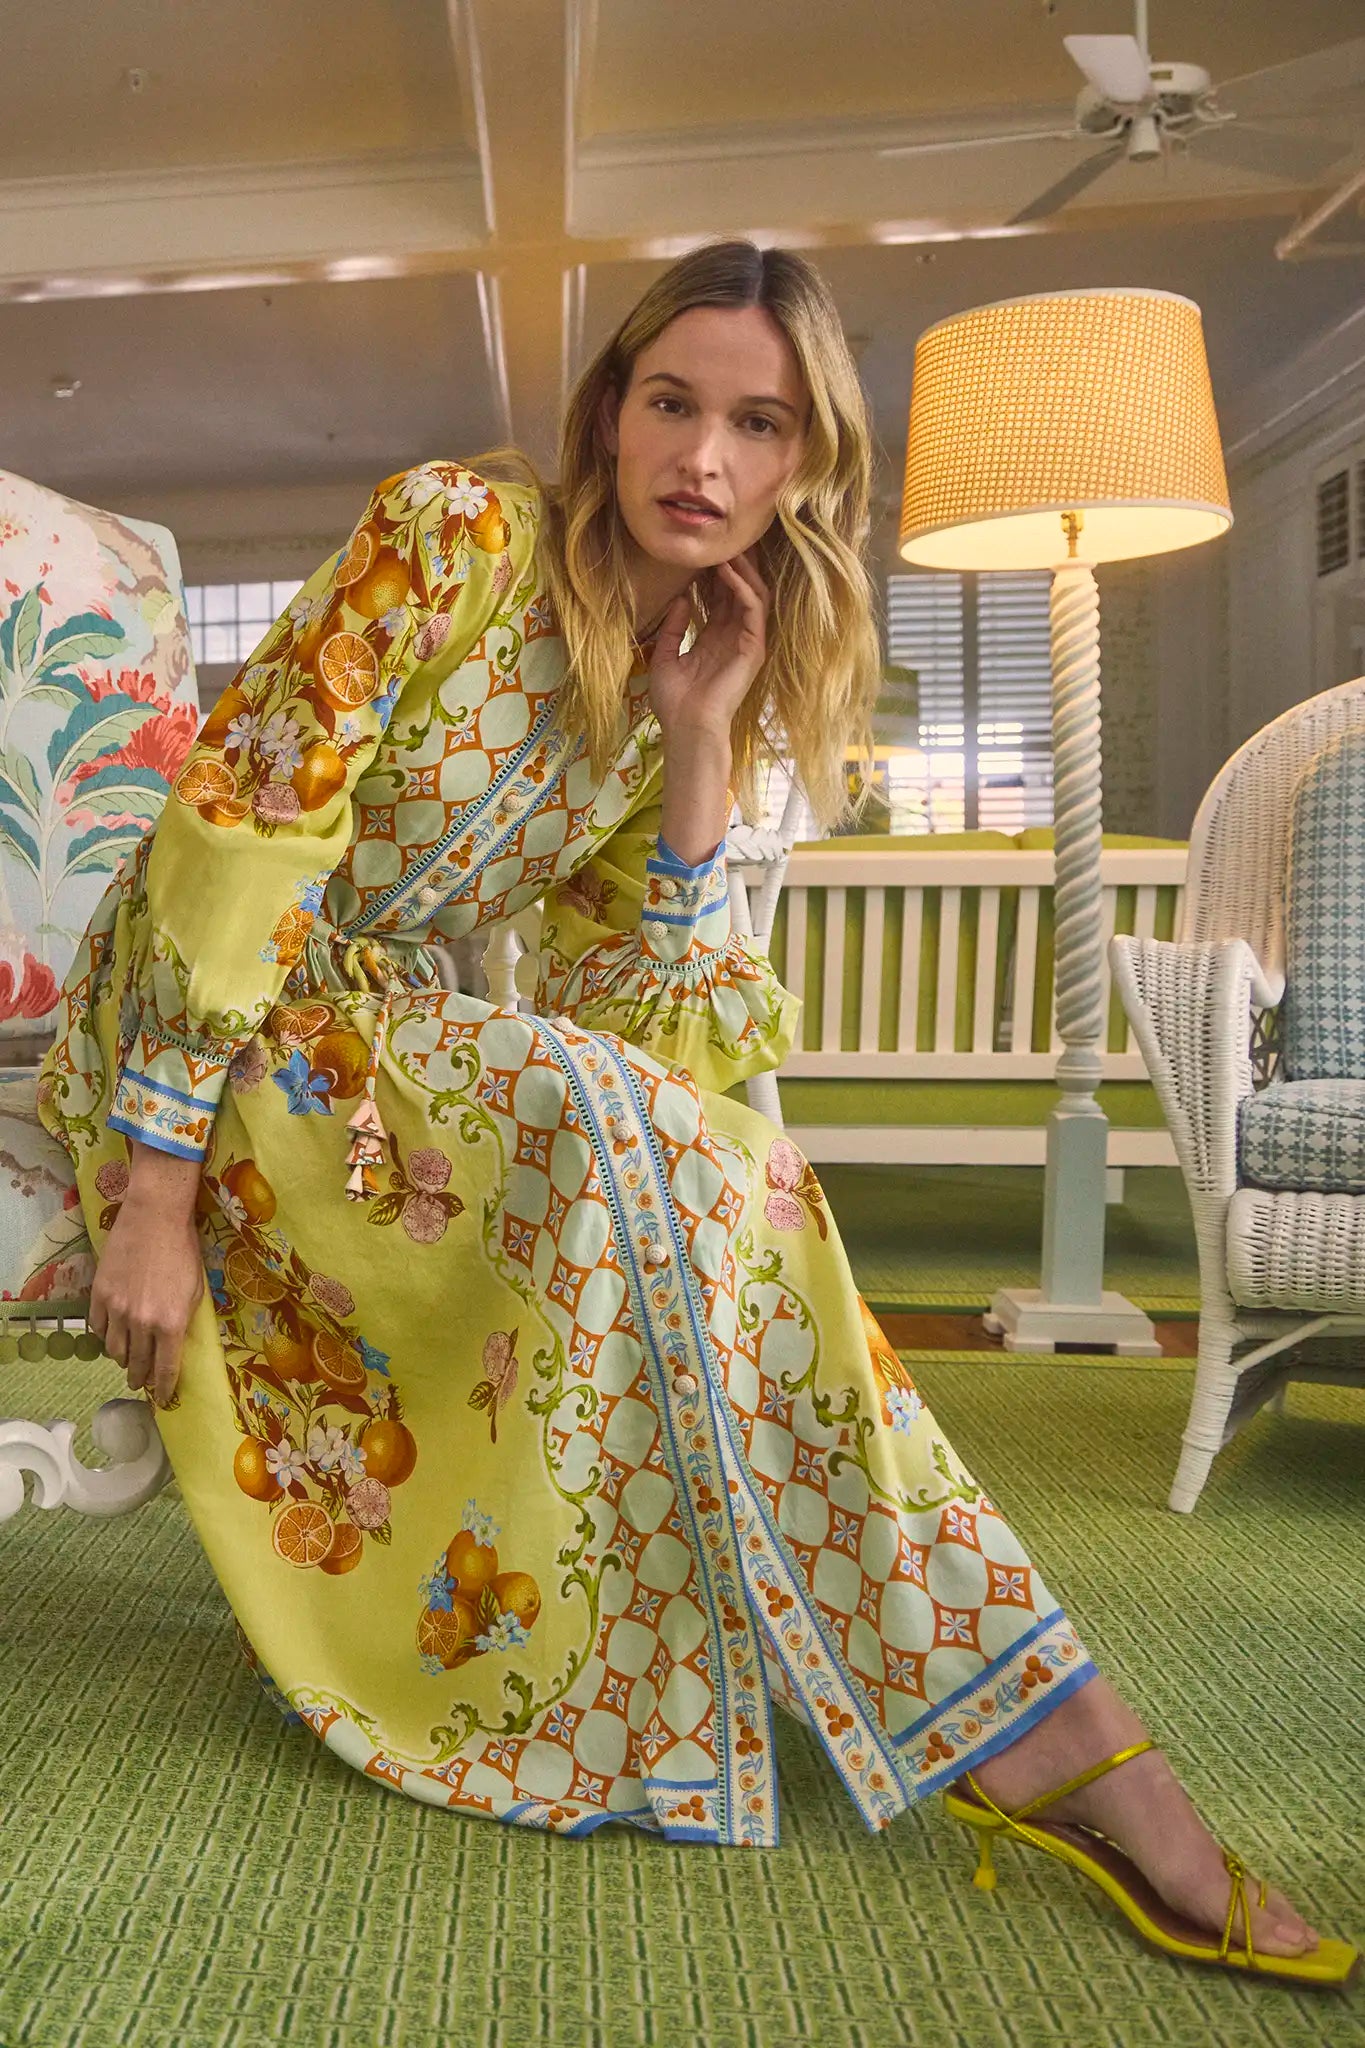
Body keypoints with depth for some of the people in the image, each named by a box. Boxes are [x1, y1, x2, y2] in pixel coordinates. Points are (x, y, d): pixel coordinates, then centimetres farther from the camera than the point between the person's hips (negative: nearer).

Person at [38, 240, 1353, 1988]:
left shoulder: (696, 674, 4)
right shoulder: (461, 535, -14)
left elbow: (636, 1023, -3)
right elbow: (240, 821, -19)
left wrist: (703, 740, -11)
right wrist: (156, 1193, -22)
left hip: (381, 1043, 7)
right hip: (198, 1036, -7)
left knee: (734, 1168, -19)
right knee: (601, 1129, -29)